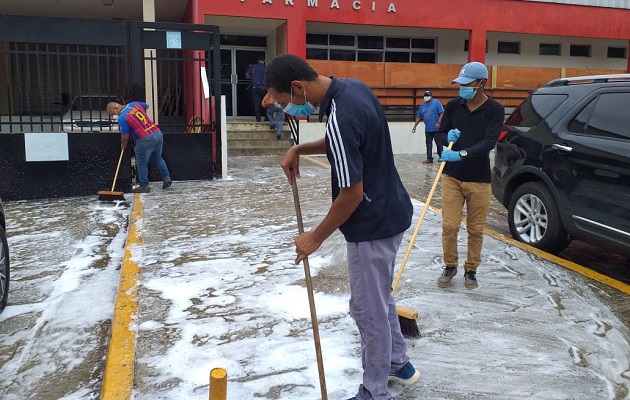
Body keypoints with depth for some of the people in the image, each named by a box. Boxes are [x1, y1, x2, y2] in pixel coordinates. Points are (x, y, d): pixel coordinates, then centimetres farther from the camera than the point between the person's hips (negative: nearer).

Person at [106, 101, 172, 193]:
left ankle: (144, 187, 15)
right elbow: (146, 106, 31)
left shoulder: (122, 118, -11)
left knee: (141, 164, 8)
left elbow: (125, 136, -3)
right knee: (158, 158, 25)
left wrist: (123, 145, 18)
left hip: (145, 140, -7)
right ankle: (166, 178, 20)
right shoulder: (135, 104, 9)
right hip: (158, 134, 8)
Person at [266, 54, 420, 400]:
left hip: (373, 224, -10)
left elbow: (352, 194, -25)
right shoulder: (352, 86, 1)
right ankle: (398, 362, 43)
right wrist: (300, 149, 5)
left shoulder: (341, 118, -29)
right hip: (390, 212, 10)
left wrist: (316, 238, -13)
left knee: (368, 309, 5)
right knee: (380, 296, 25)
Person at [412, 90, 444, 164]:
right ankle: (429, 158, 9)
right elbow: (418, 117, 15)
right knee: (428, 144, 6)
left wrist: (438, 122, -17)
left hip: (436, 128, -5)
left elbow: (442, 113, -9)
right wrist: (414, 126, 11)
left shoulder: (436, 102, -4)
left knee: (438, 143, 2)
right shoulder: (422, 106, 13)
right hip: (427, 129, 6)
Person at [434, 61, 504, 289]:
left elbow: (489, 142, -18)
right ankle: (450, 266, 21)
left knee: (475, 229, 6)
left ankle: (471, 270, 25)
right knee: (449, 225, 0)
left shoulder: (495, 110, -7)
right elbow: (440, 134, 8)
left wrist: (460, 154, -31)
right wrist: (448, 137, -16)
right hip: (452, 176, 2)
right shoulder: (453, 105, 2)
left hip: (479, 180, -2)